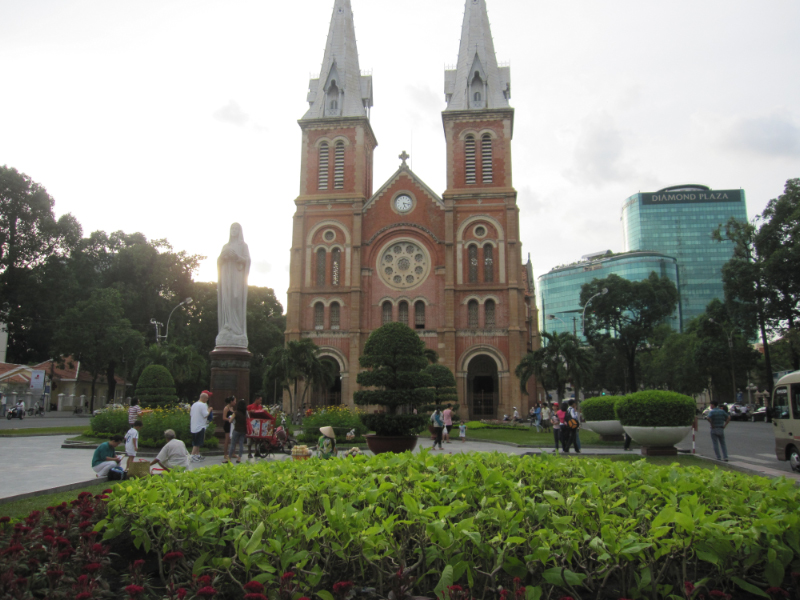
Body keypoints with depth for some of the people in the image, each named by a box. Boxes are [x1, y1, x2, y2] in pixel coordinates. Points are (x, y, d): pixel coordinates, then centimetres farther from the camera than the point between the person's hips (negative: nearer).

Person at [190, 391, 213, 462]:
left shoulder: (194, 404, 13)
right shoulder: (203, 405, -15)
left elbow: (191, 414, 18)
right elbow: (206, 415, -18)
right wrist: (209, 410, -1)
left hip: (193, 426, 9)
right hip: (200, 426, -9)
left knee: (196, 442, 16)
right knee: (198, 443, -4)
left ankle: (197, 454, 24)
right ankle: (192, 455, -7)